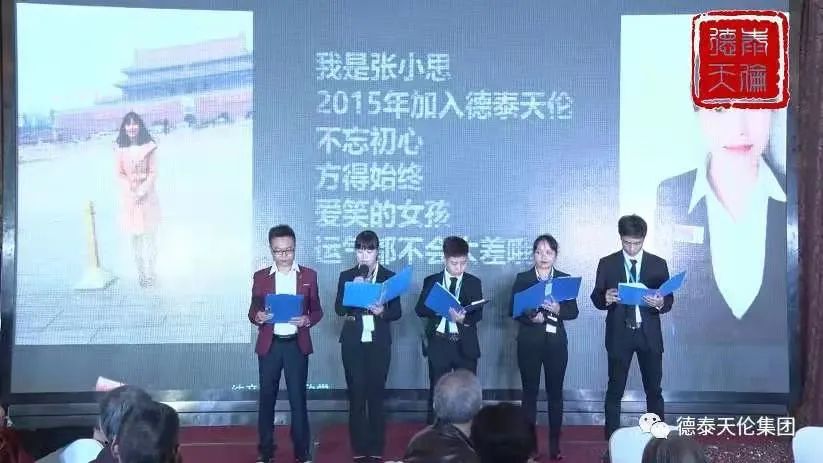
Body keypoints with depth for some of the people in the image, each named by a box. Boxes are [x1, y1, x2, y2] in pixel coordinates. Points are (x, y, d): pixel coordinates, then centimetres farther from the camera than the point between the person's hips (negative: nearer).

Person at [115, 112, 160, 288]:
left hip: (147, 196, -2)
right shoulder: (120, 148, 2)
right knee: (134, 236, 5)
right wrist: (131, 189, -12)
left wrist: (142, 190, -15)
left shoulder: (149, 146, -2)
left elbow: (153, 172, -4)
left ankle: (150, 273, 6)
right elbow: (120, 173, 2)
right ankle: (140, 272, 13)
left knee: (149, 234, -1)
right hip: (128, 197, 2)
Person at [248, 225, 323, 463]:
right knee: (267, 398, 6)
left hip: (297, 345, -1)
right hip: (269, 345, 1)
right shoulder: (260, 277, 4)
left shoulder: (309, 275, 3)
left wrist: (307, 320, -15)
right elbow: (253, 310, 5)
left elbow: (317, 310, 6)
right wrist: (257, 316, -18)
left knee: (298, 398, 3)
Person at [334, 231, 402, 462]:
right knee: (356, 395, 2)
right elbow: (339, 309, -2)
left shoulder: (389, 276, 4)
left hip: (379, 343, -1)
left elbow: (397, 312, 2)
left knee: (376, 395, 2)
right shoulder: (347, 276, 6)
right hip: (353, 343, 1)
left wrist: (382, 311, -17)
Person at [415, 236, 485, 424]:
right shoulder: (431, 281, 5)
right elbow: (420, 309, -1)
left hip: (465, 345, 0)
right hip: (438, 344, 0)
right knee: (436, 392, 7)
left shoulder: (474, 283, 5)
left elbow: (479, 312, -5)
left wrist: (464, 318, -26)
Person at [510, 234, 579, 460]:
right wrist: (529, 316, -20)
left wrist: (557, 309, -19)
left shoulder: (565, 279, 6)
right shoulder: (522, 279, 3)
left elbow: (574, 311, 1)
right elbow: (512, 310, -2)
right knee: (529, 392, 3)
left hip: (556, 342, 1)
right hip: (529, 342, -1)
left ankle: (555, 444, 13)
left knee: (555, 392, 4)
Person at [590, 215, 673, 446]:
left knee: (654, 389, 8)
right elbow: (596, 298, 1)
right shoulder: (607, 264, 0)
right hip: (619, 333, -1)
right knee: (615, 389, 6)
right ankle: (612, 440, 14)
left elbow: (669, 300, 1)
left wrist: (660, 303, -23)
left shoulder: (658, 264, 2)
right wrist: (605, 298, -22)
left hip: (649, 334, 1)